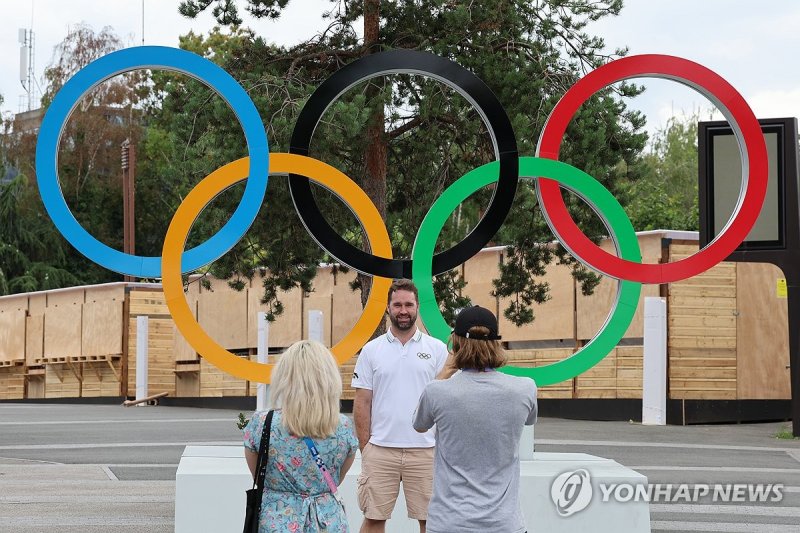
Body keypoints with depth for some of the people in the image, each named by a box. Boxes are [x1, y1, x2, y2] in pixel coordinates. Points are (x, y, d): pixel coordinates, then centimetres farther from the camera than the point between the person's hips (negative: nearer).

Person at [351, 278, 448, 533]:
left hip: (425, 450, 0)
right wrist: (364, 448, 0)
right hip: (380, 450, 0)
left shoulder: (437, 349, 4)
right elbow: (362, 402, 6)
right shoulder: (372, 350, 5)